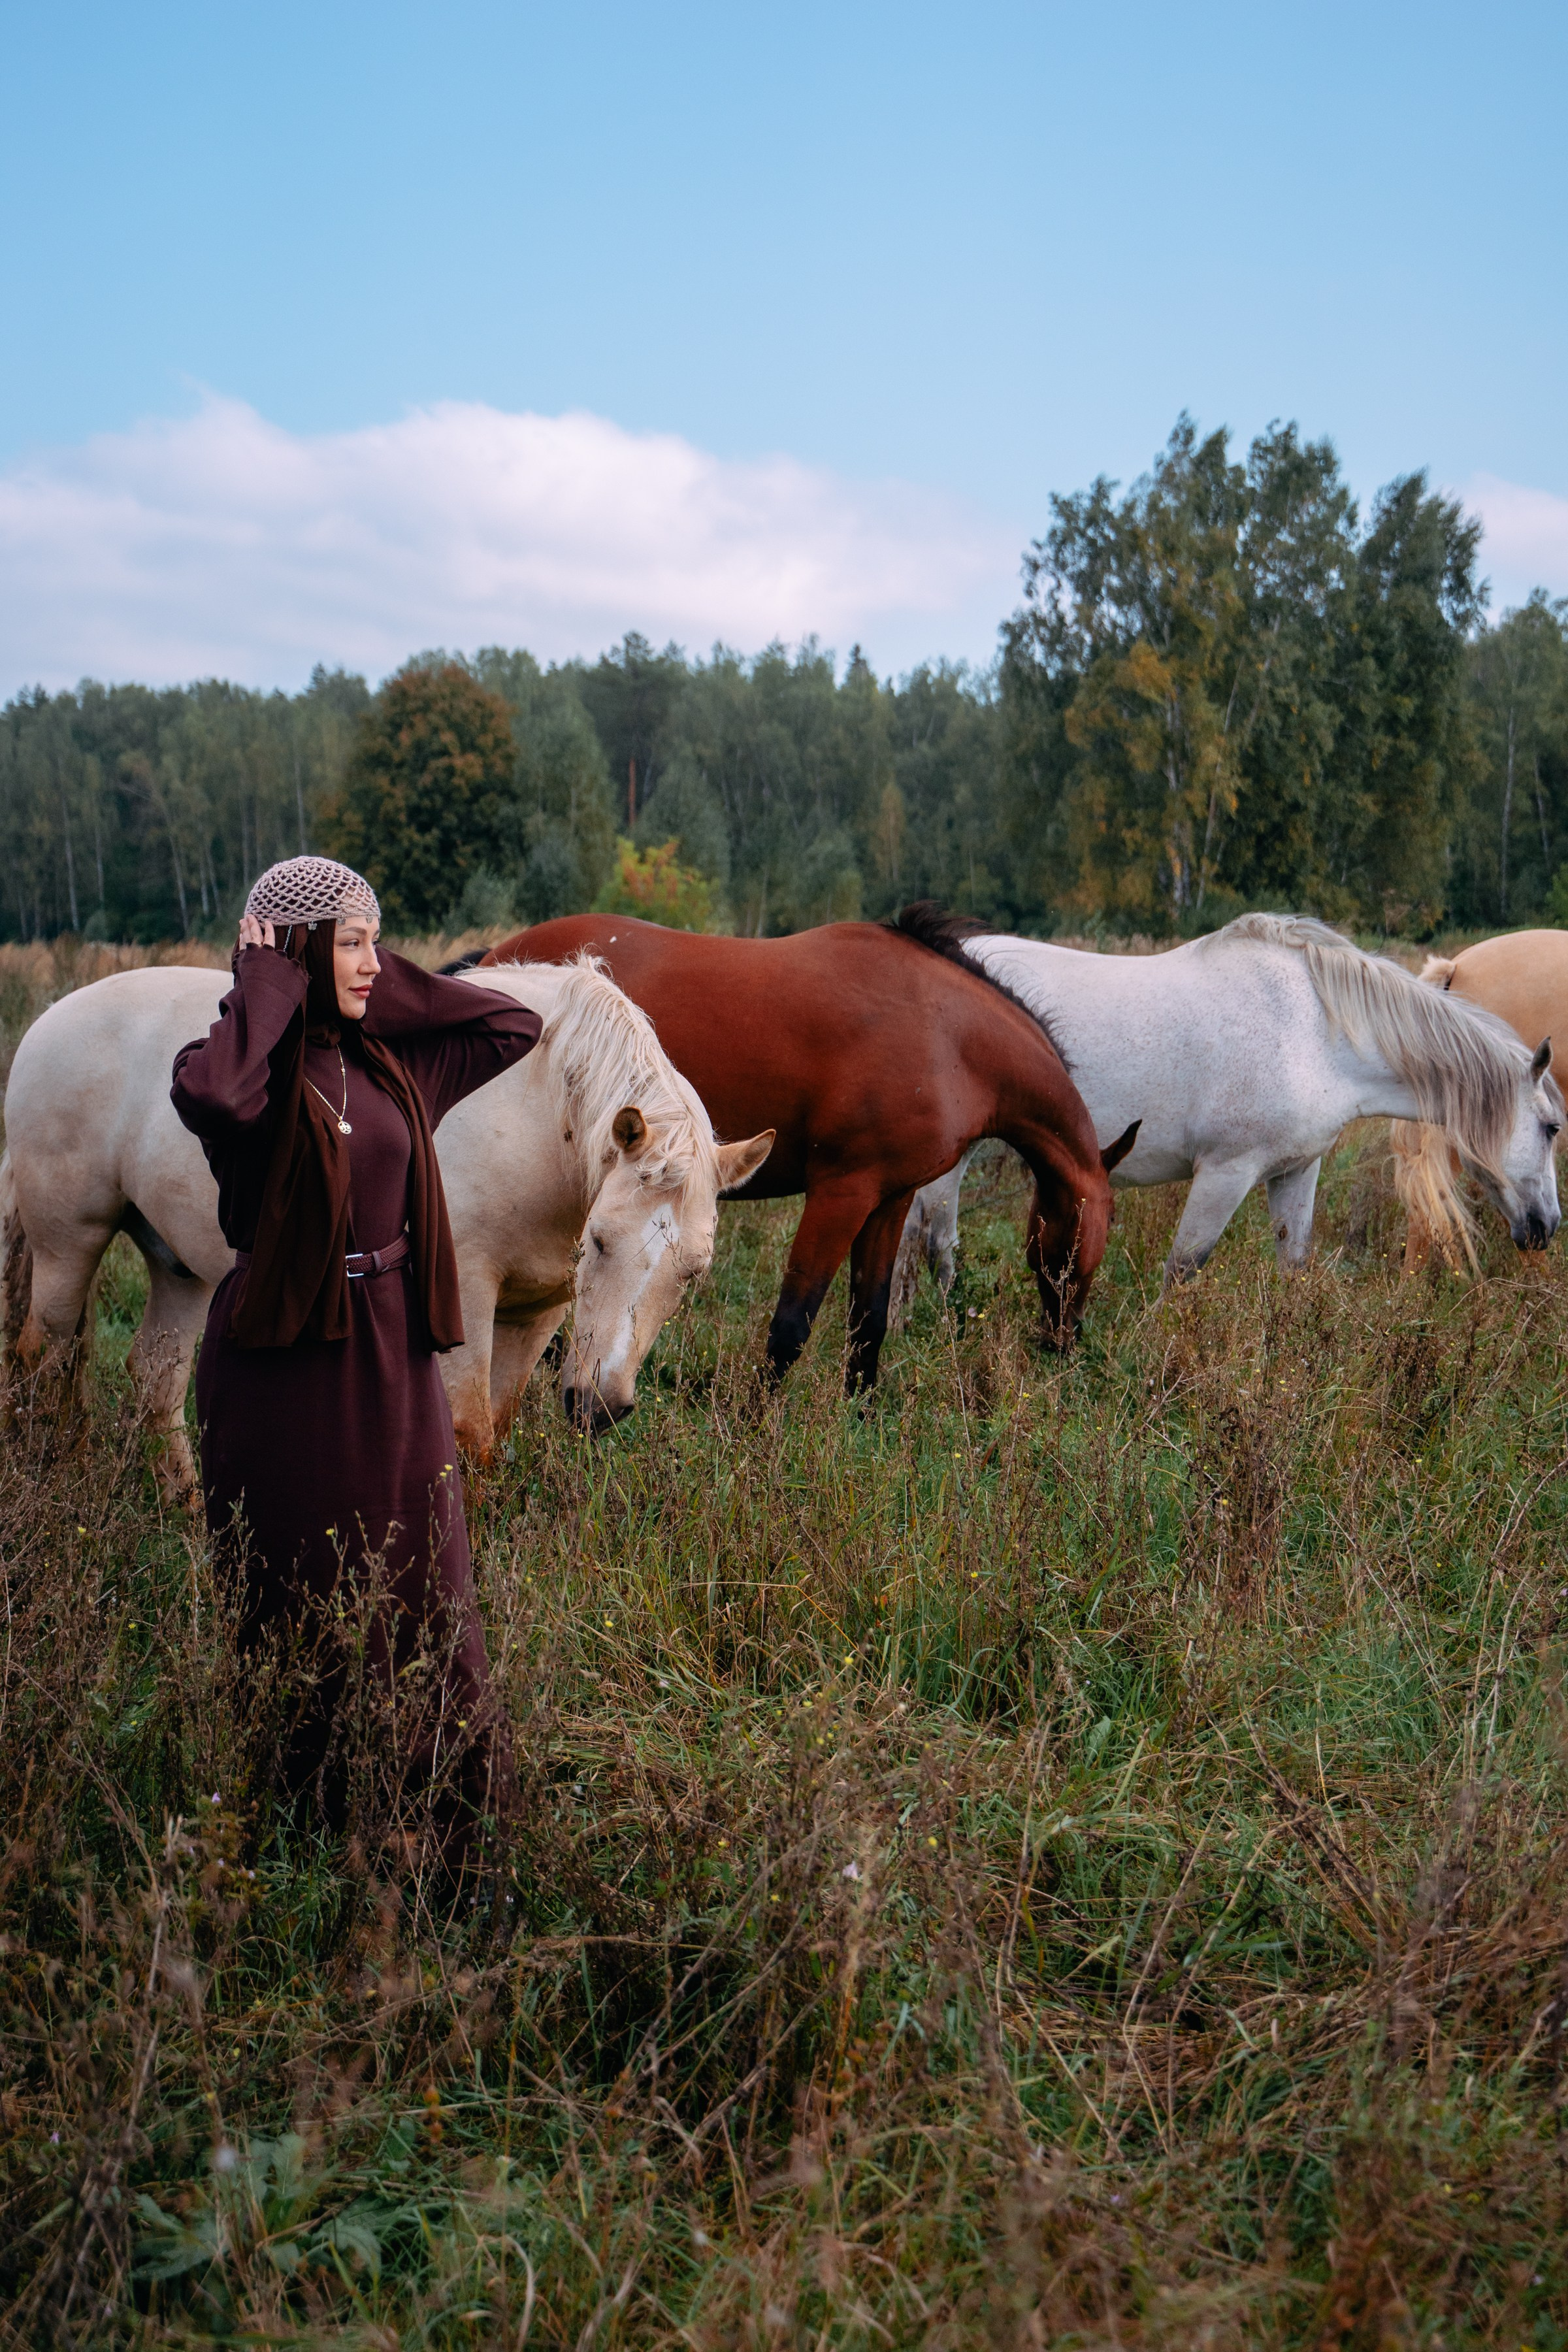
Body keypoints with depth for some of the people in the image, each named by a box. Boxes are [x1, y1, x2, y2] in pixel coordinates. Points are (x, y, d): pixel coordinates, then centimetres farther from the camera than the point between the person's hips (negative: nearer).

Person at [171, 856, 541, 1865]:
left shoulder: (390, 1059, 8)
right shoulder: (258, 1068, -11)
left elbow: (516, 1026, 12)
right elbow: (210, 1093, -36)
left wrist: (389, 988, 3)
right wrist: (266, 989, -19)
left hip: (393, 1357, 6)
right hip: (285, 1364, -6)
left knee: (421, 1593, 9)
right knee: (303, 1605, 5)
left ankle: (447, 1832, 18)